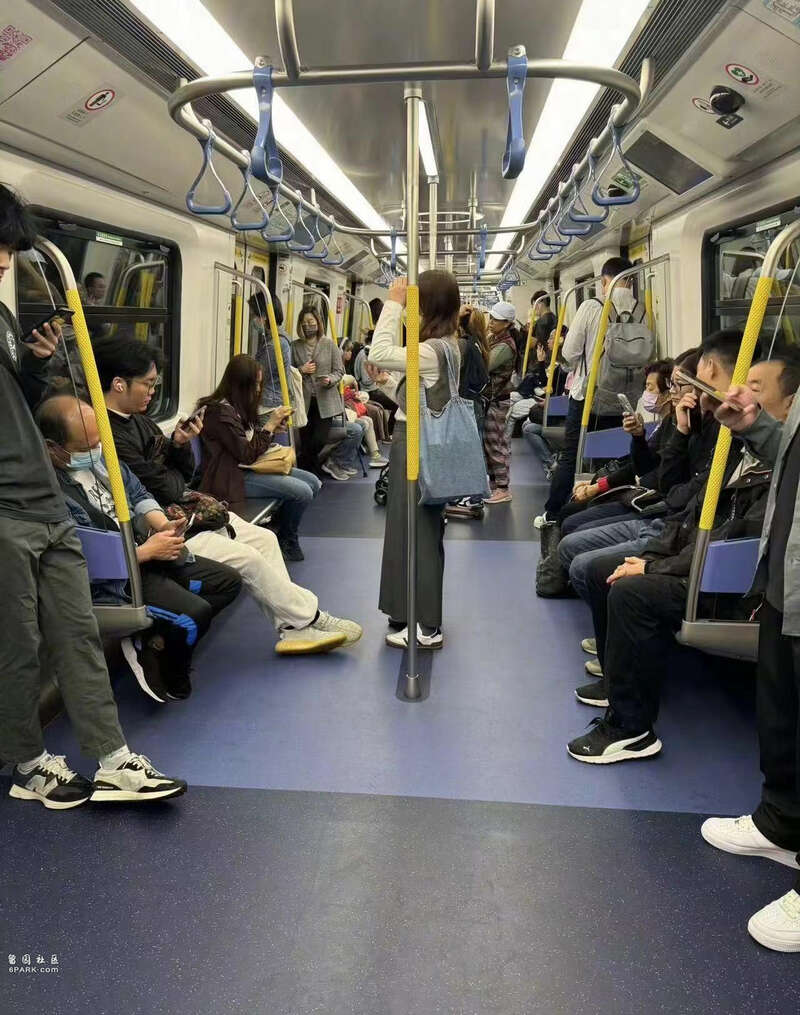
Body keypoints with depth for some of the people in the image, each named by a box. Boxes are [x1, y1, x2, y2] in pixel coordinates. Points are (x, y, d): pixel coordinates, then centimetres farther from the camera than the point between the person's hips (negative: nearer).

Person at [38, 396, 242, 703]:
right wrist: (147, 551, -18)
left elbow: (138, 494, 15)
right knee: (195, 614, -26)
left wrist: (162, 525, -5)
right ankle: (172, 682, 4)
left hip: (147, 549, 10)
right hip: (112, 580, -9)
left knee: (228, 581, 6)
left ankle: (157, 640, 7)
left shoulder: (98, 456, 1)